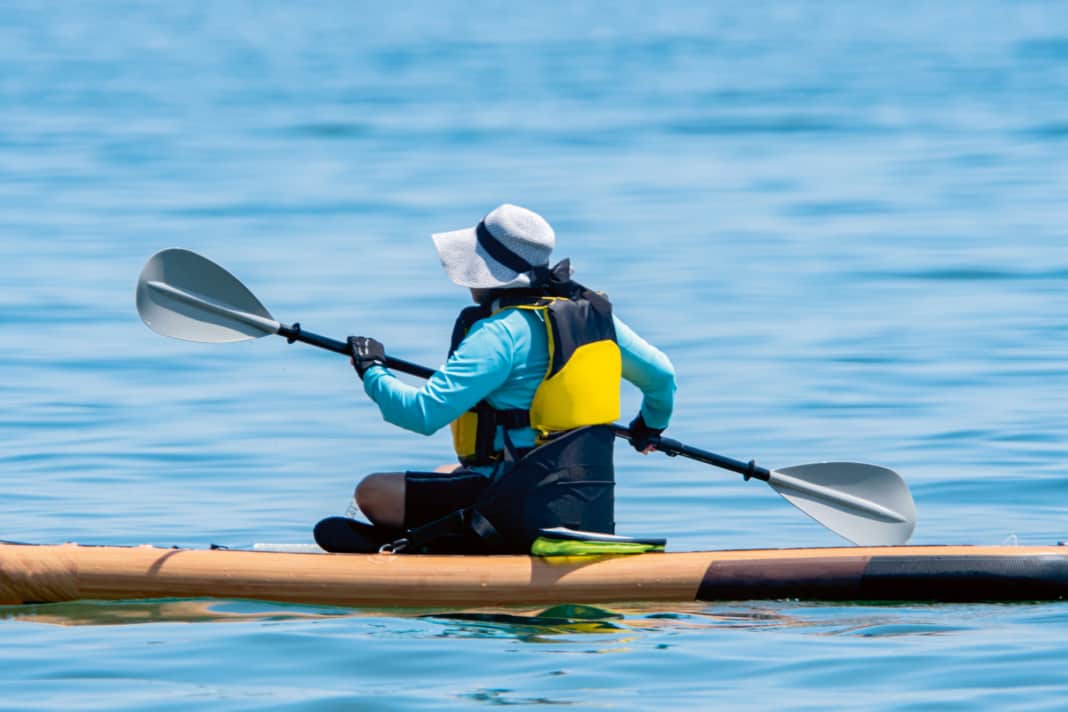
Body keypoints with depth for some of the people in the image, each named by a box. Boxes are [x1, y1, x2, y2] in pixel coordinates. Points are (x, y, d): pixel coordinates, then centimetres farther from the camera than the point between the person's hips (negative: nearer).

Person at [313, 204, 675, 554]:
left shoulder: (501, 332, -16)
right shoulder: (594, 313, 7)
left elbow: (423, 413, -19)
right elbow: (662, 374, 18)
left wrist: (372, 371, 0)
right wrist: (652, 424, 40)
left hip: (523, 509, -8)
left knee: (373, 493, -4)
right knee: (444, 476, 32)